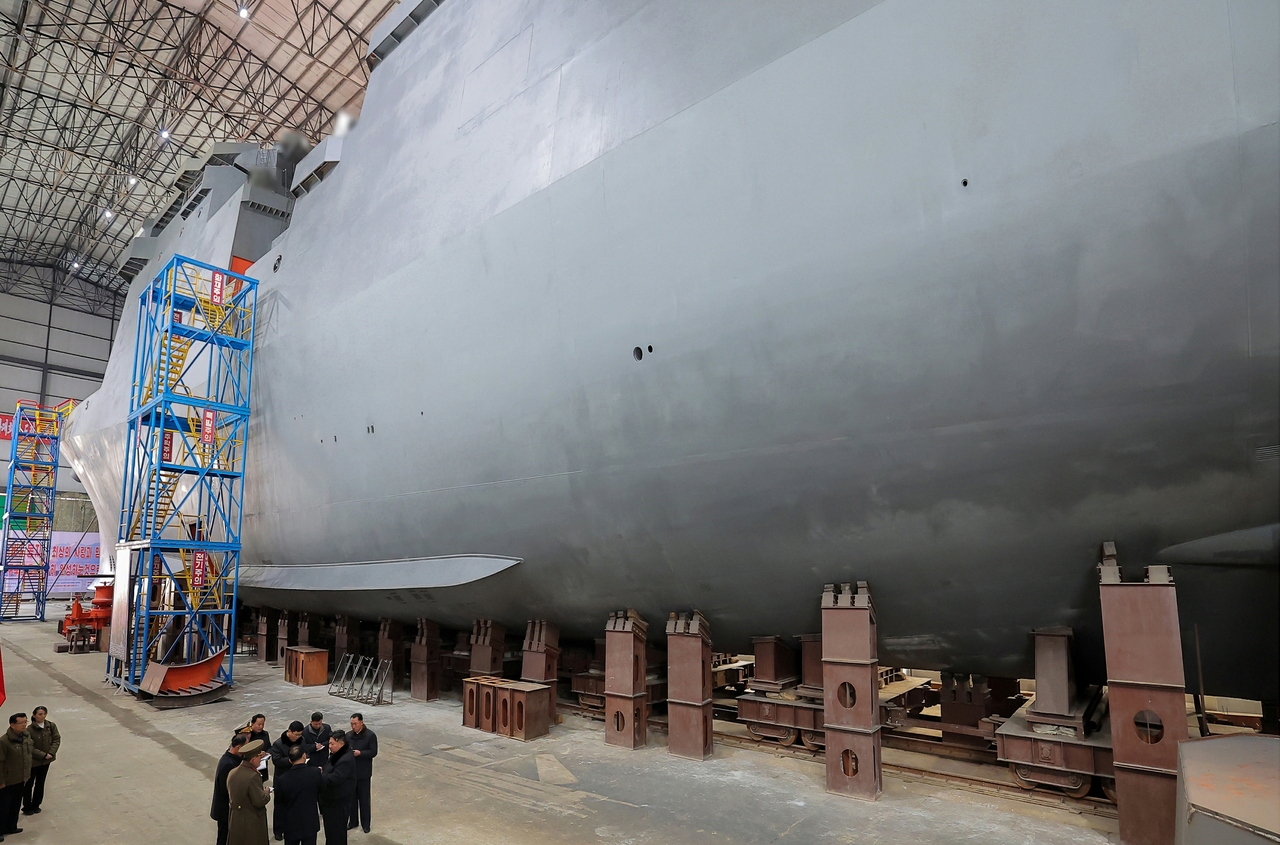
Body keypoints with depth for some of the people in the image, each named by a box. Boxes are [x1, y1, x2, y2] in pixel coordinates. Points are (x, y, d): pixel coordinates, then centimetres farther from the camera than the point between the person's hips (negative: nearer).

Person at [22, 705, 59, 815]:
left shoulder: (51, 726, -7)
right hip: (33, 761, -4)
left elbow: (57, 740, -3)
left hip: (46, 761, 4)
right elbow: (30, 748, -17)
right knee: (29, 784, 10)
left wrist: (51, 753, -17)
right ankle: (27, 807, 25)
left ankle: (36, 805, 32)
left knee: (40, 783, 17)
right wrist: (44, 755, -20)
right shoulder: (29, 730, -19)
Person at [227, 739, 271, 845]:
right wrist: (266, 792, -4)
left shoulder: (232, 773, -3)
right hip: (251, 823, -7)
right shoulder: (253, 777, -27)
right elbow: (260, 801, -26)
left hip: (234, 821, 7)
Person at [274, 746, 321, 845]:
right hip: (310, 822, -1)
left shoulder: (282, 779, -15)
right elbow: (323, 793, -3)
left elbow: (279, 802, -3)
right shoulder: (316, 772, -17)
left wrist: (281, 820, 12)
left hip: (290, 824, 1)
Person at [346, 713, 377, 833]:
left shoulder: (370, 735, -11)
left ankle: (365, 823, 20)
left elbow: (373, 752, -13)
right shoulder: (348, 735, 3)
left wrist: (360, 753, -26)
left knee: (364, 798, 7)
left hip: (363, 773, -4)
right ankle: (353, 821, 30)